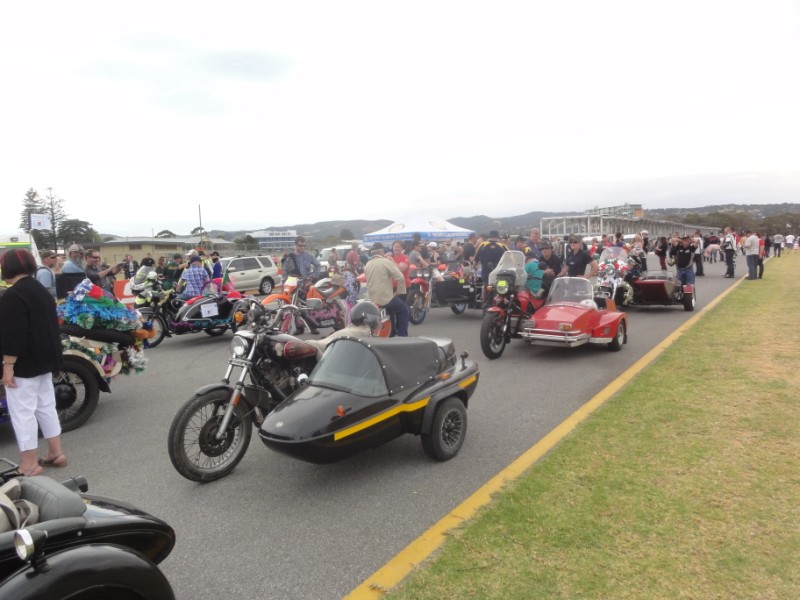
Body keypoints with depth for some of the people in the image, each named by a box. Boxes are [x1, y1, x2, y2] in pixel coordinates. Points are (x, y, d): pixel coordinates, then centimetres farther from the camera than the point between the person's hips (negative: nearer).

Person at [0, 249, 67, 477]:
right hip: (44, 359, 10)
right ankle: (56, 453, 23)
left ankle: (30, 465, 4)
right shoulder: (42, 291, 12)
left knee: (22, 411, -2)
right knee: (46, 406, 16)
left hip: (25, 363, -10)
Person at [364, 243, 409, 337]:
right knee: (404, 309, 13)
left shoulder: (367, 264, 9)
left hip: (372, 299, 7)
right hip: (385, 298, -7)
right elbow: (400, 278, -16)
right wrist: (400, 292, -3)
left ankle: (392, 332, 37)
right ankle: (402, 335, 8)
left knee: (391, 307, 33)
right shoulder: (386, 262, -11)